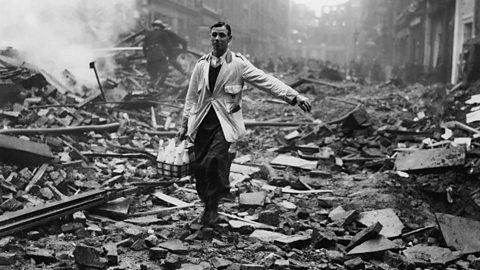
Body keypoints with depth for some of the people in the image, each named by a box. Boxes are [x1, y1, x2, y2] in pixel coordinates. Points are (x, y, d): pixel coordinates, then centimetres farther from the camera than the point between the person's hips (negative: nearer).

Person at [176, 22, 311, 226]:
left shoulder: (238, 64, 0)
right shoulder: (201, 65, 10)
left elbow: (266, 81, -7)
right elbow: (192, 97, 17)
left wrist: (294, 96, -17)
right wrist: (184, 124, 14)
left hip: (225, 120, -4)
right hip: (202, 121, 4)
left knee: (214, 159, -24)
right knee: (200, 168, 2)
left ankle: (212, 208, -5)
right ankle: (209, 205, 26)